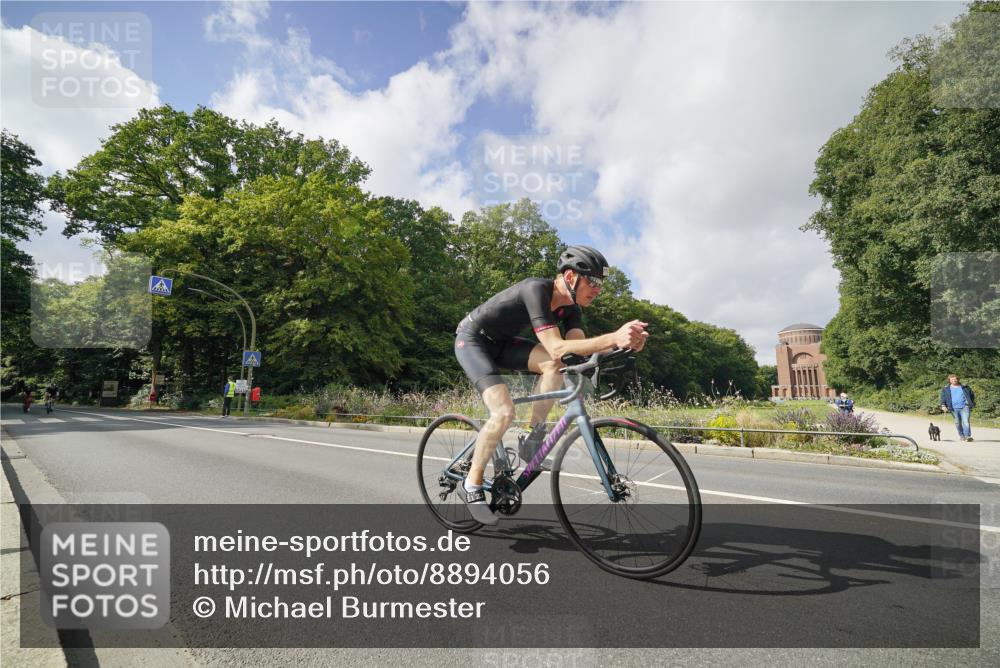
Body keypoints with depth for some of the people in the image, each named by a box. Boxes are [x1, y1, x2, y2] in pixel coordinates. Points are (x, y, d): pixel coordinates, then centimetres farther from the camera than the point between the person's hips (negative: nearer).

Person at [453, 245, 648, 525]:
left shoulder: (570, 306, -5)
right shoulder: (536, 290, -31)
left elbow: (581, 347, -17)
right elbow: (556, 347, -40)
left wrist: (624, 340, -33)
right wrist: (614, 337, -47)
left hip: (500, 342, 7)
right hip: (471, 339, -7)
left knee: (554, 365, -17)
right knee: (504, 412, -22)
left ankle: (533, 441, -5)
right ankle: (471, 485, -3)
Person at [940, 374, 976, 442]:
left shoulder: (965, 387, 11)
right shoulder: (946, 389, 9)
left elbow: (972, 395, 20)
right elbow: (943, 397, 7)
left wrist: (972, 404, 14)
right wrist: (943, 405, -6)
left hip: (964, 407, -1)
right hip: (954, 409, 1)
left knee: (966, 422, -14)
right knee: (957, 423, 7)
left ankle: (967, 436, -14)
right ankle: (961, 436, 20)